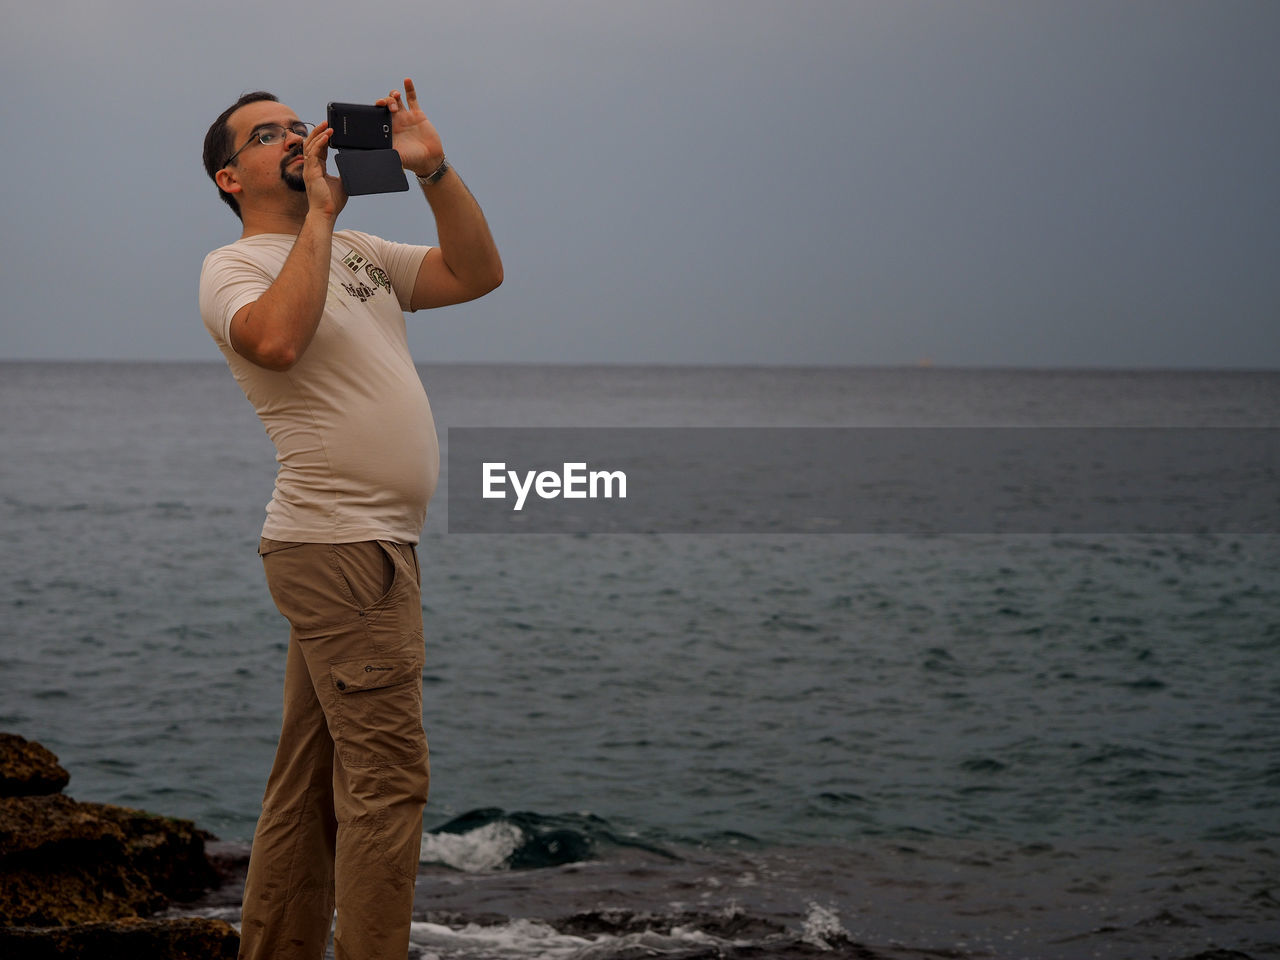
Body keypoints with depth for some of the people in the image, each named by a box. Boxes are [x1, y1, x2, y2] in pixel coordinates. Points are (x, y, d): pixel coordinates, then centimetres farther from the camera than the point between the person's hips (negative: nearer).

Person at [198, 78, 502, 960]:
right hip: (344, 547, -9)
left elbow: (479, 274, 12)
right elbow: (276, 337, -26)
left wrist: (432, 167, 2)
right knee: (388, 776, -11)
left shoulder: (357, 252, 20)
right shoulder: (233, 267, -4)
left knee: (313, 776, 12)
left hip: (361, 546, 9)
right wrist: (320, 210, -17)